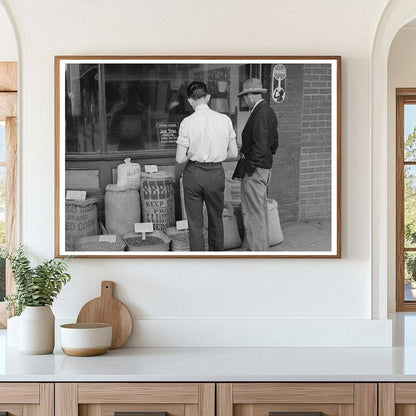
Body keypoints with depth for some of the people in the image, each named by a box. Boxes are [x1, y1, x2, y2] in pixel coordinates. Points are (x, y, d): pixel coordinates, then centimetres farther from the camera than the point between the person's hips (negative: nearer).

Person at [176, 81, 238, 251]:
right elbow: (233, 153, 1)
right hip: (216, 173, 2)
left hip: (193, 173, -2)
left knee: (195, 224, 7)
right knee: (216, 219, 20)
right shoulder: (224, 120, -5)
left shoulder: (187, 122, -12)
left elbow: (180, 159, -11)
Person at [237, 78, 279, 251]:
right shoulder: (269, 111, 12)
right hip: (266, 167, 10)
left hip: (255, 170, -10)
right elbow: (274, 142, 20)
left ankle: (257, 251, 0)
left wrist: (250, 168, -18)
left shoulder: (259, 114, -19)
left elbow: (260, 144, -24)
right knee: (261, 211, 18)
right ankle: (262, 247, 27)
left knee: (253, 213, -4)